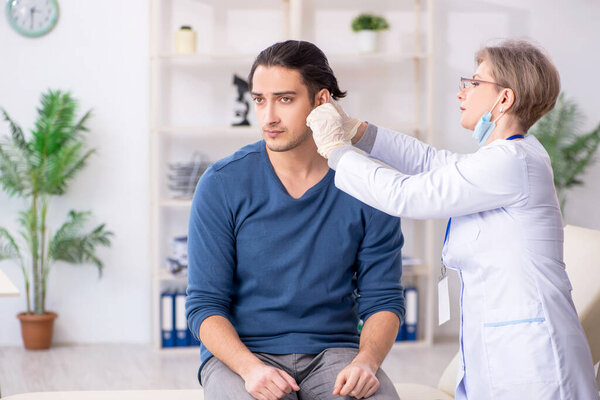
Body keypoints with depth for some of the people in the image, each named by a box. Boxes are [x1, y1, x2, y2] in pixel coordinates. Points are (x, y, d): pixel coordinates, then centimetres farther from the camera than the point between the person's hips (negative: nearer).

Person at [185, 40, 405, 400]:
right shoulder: (221, 185, -4)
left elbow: (383, 299, 3)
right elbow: (205, 304, -5)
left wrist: (366, 360, -17)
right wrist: (251, 367, -22)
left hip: (332, 351, 2)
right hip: (239, 353, -1)